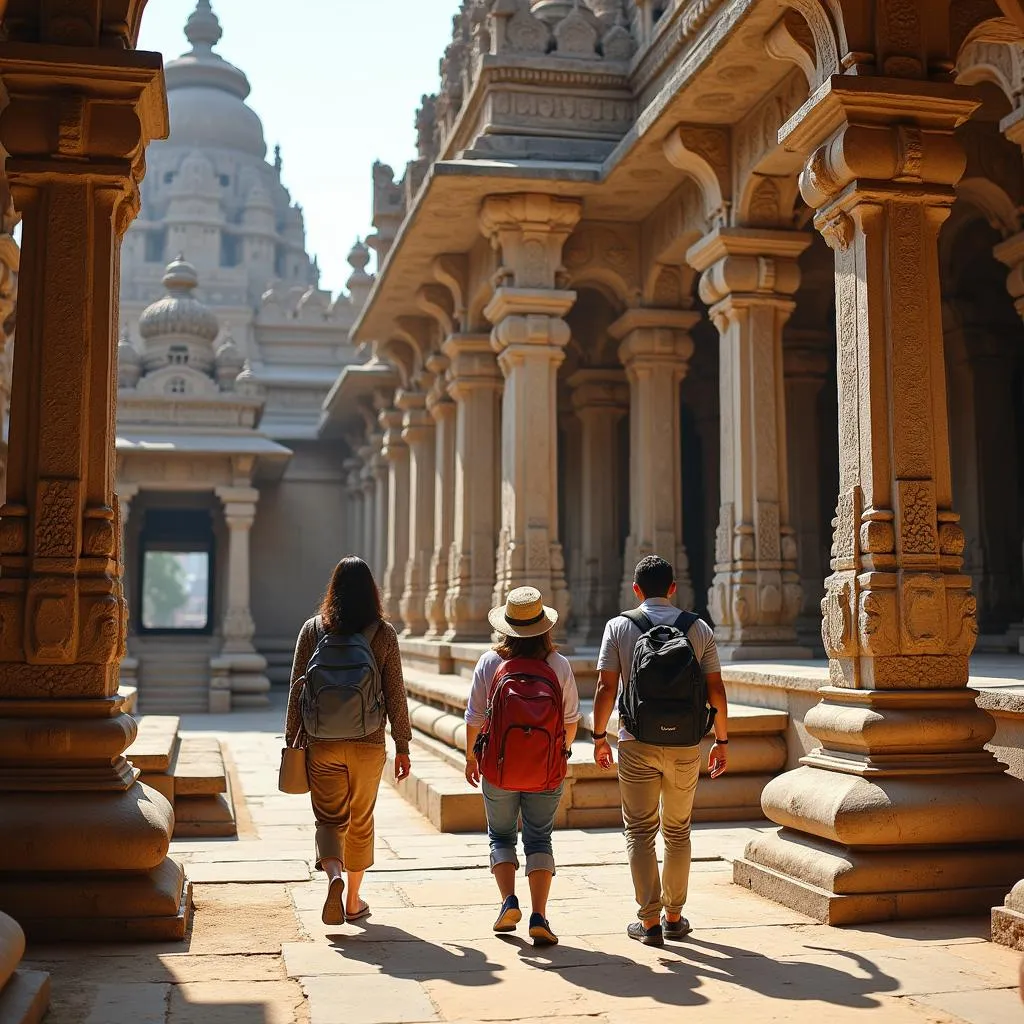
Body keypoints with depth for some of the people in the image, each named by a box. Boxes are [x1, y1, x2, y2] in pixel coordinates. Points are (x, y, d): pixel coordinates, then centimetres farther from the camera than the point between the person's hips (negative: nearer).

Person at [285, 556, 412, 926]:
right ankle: (353, 900, 22)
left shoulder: (312, 629, -2)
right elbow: (395, 694, -3)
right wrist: (402, 746, 5)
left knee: (330, 819, 8)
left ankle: (334, 876, -19)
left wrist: (293, 740, 8)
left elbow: (297, 689, 0)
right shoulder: (383, 633, -4)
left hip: (322, 743, 0)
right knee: (361, 821, 15)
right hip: (368, 744, 0)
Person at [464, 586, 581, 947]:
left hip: (498, 768, 0)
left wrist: (470, 756, 11)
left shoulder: (490, 663, -9)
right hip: (547, 770, 0)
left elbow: (475, 717, -4)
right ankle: (539, 917, -2)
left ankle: (509, 900, 1)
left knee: (501, 836, 18)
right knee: (539, 839, 10)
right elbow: (571, 719, 1)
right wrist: (562, 752, 19)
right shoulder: (558, 665, -7)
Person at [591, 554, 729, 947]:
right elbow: (716, 689, 2)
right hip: (685, 744, 2)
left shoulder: (619, 627, -1)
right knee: (677, 832, 15)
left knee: (640, 832, 6)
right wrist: (722, 741, 10)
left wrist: (599, 736, 4)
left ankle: (649, 920, 0)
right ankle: (674, 917, 22)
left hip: (637, 743, -2)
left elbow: (606, 687, -6)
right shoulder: (699, 629, 4)